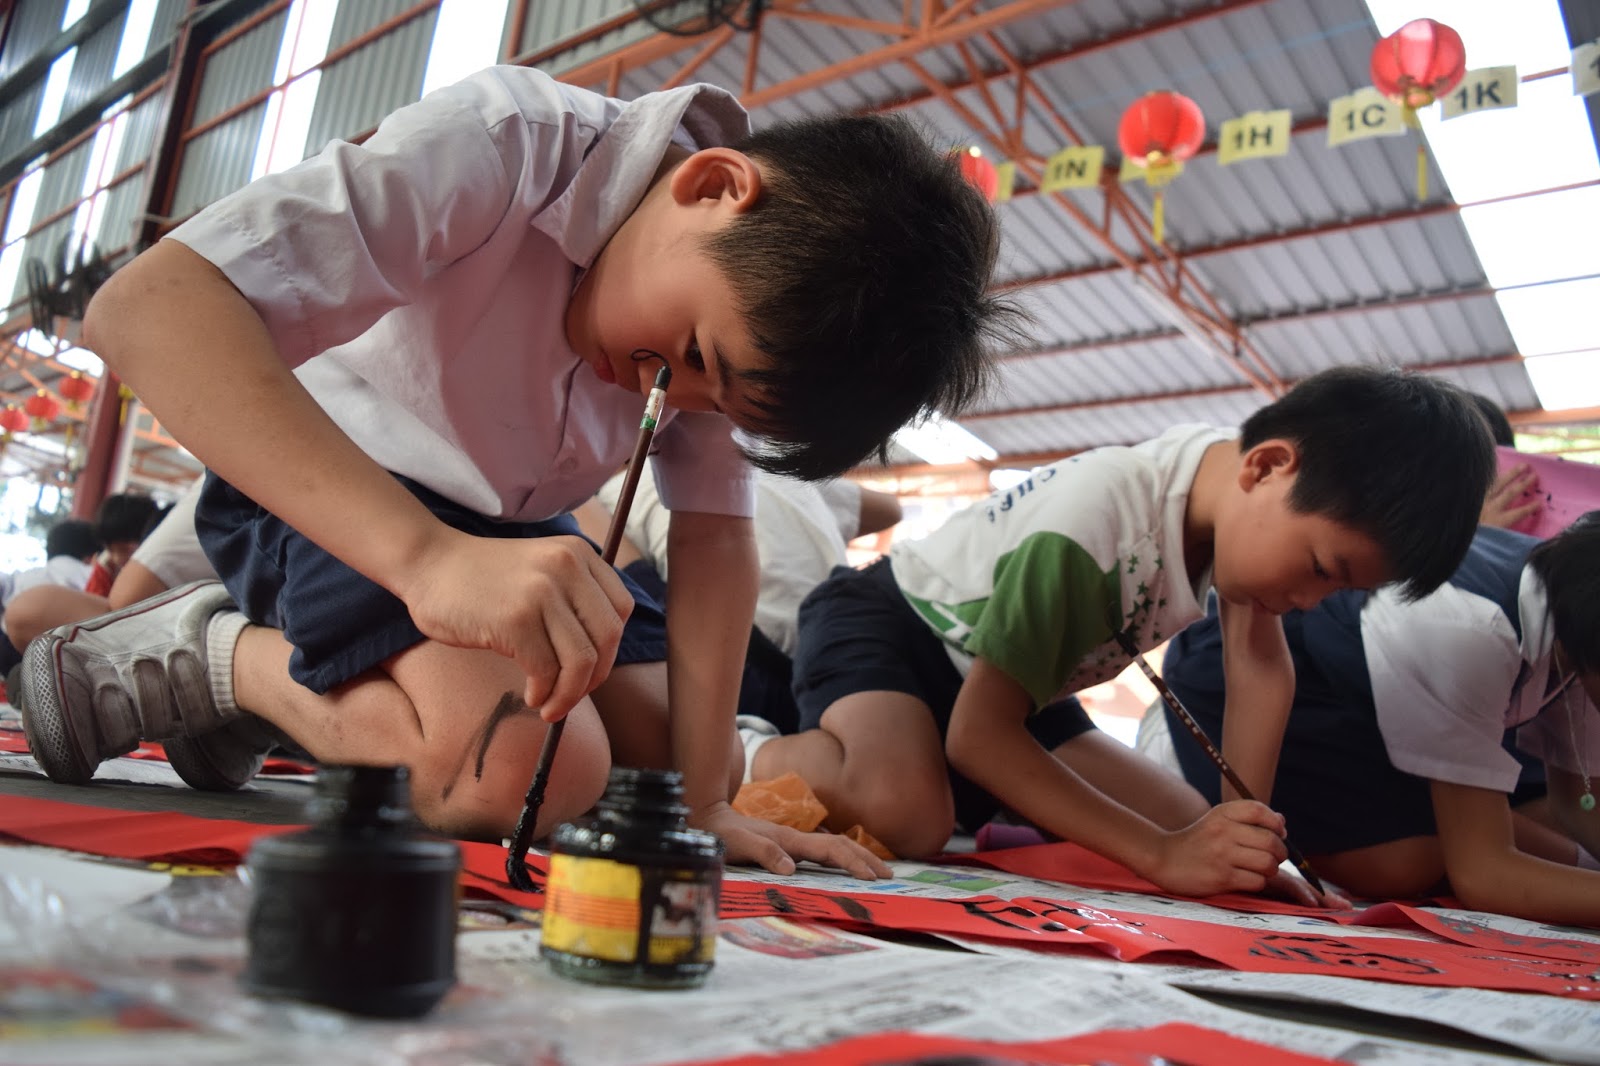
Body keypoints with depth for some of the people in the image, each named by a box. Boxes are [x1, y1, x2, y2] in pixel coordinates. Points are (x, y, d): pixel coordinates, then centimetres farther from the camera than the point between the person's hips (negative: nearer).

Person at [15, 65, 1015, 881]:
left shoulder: (748, 294, -12)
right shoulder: (505, 144, -30)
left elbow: (715, 534, -11)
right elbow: (143, 307, -40)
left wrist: (704, 801, -18)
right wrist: (429, 554, -53)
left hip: (512, 520, 7)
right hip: (314, 486, -7)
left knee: (691, 752, 2)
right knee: (533, 770, -29)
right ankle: (215, 656, -2)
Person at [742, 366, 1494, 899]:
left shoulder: (1246, 493, -14)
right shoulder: (1093, 521, -36)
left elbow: (1260, 667, -5)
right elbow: (978, 734, -32)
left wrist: (1242, 837, -14)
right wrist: (1163, 855, -35)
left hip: (1001, 676, 8)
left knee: (1198, 837, 0)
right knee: (907, 817, -39)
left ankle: (998, 820, 17)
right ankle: (761, 757, -8)